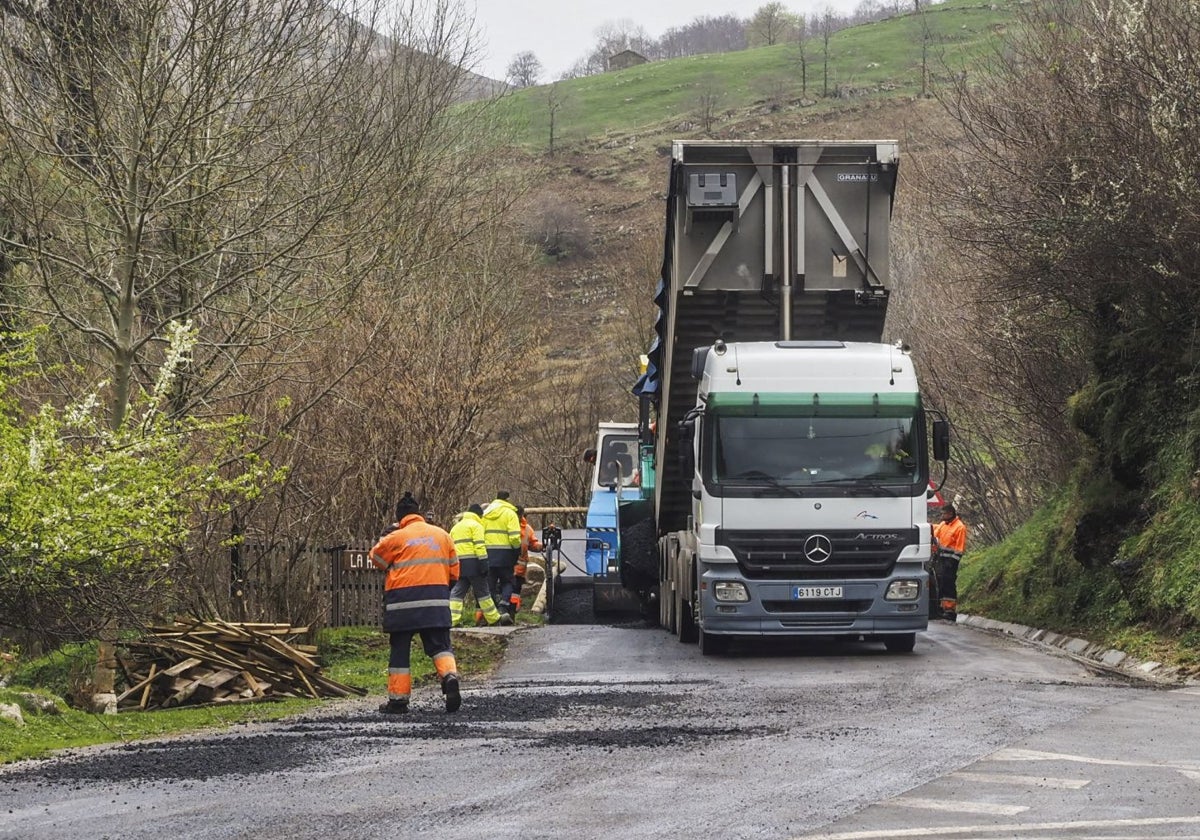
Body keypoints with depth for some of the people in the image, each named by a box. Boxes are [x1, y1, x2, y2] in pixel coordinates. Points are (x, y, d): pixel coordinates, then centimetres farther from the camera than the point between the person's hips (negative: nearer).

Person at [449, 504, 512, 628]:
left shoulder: (456, 527, 22)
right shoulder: (475, 525, -2)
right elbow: (479, 546, -12)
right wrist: (484, 564, -15)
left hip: (458, 564, 6)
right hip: (472, 562, -6)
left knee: (457, 592, 3)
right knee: (482, 591, 1)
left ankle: (453, 620, -8)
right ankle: (494, 618, 10)